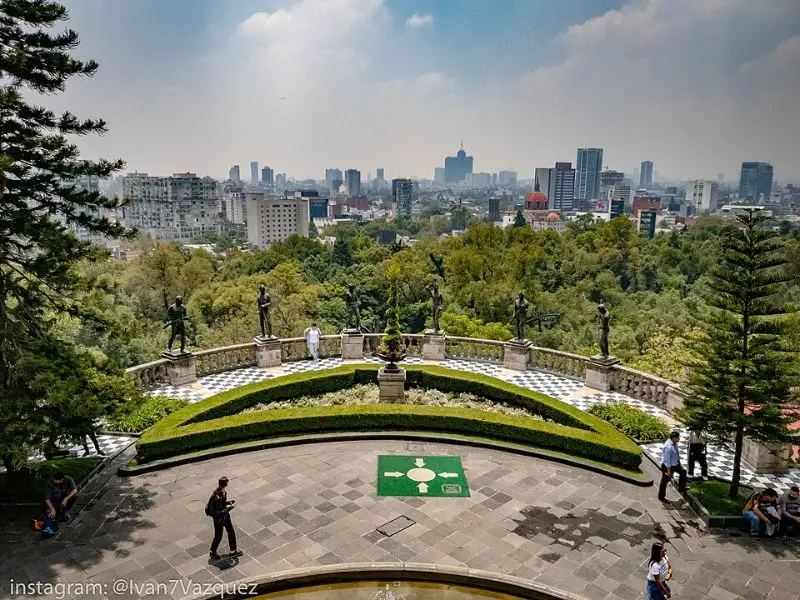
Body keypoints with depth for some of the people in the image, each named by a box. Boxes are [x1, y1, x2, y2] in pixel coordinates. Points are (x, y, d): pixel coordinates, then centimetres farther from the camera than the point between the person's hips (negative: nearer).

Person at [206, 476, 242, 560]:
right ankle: (212, 553, 41)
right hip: (218, 519, -8)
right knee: (218, 536, 15)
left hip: (225, 515, 8)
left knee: (231, 532, 20)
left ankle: (233, 550, 39)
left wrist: (228, 502, -6)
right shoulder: (216, 497, -37)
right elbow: (218, 513, -32)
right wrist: (230, 507, -26)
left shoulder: (223, 492, -10)